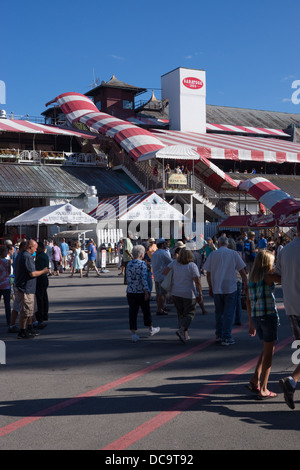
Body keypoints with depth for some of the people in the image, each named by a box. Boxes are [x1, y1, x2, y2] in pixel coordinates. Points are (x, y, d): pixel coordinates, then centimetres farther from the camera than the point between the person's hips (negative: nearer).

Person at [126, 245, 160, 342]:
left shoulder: (129, 264, 5)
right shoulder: (142, 264, -11)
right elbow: (144, 279, -18)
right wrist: (146, 292, -16)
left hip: (130, 291, 4)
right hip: (141, 292, -4)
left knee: (133, 312, 4)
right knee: (146, 311, 14)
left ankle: (133, 334, -1)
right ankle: (151, 329, 32)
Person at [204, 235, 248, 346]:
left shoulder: (213, 254, 3)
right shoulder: (233, 254, 1)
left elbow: (208, 273, 5)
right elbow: (242, 271, 1)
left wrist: (210, 287, 15)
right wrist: (245, 284, 13)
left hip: (216, 288, 2)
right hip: (230, 288, -2)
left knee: (219, 312, 15)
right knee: (229, 313, 1)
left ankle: (219, 335, 21)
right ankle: (226, 338, -2)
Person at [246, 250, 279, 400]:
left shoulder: (251, 278, 11)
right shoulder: (268, 276, -8)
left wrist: (251, 322, 20)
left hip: (255, 317, 7)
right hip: (269, 315, -7)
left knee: (267, 349, 23)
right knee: (269, 352, 2)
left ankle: (255, 380, 18)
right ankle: (263, 389, 5)